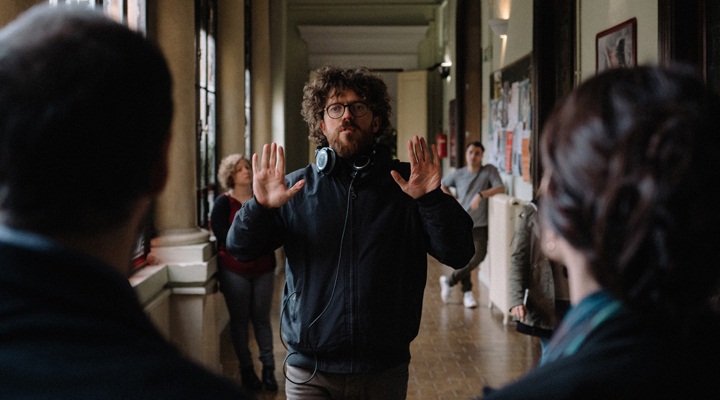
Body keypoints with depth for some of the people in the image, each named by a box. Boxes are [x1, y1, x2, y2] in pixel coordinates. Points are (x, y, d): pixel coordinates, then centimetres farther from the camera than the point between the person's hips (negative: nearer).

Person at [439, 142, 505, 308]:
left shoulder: (489, 170, 0)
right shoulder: (458, 174, 7)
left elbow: (500, 188, -11)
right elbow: (442, 185, 24)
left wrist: (481, 195, -23)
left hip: (480, 225, -1)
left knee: (479, 256, -13)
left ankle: (449, 280, 5)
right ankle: (467, 292, 18)